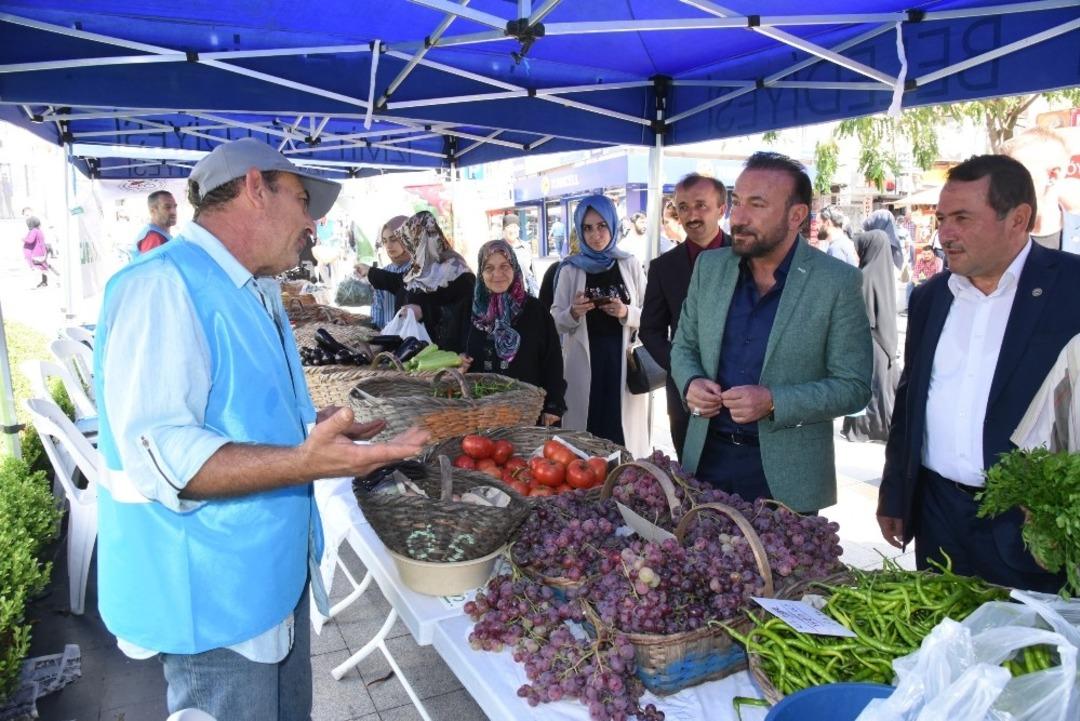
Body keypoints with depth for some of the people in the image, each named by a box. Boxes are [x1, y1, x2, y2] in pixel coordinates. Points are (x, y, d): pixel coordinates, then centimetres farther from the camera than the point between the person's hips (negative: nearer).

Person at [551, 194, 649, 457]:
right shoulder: (570, 269, 4)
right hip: (584, 363, 0)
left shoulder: (630, 265, 5)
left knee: (623, 428, 0)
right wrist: (574, 313, -15)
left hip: (623, 361, 0)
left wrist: (627, 313, -12)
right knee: (586, 426, -1)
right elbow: (556, 321, 6)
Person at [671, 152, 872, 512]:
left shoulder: (838, 283, -12)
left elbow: (854, 386, -10)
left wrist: (773, 402, -23)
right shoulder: (709, 266, 0)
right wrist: (691, 383, -11)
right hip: (707, 456, 4)